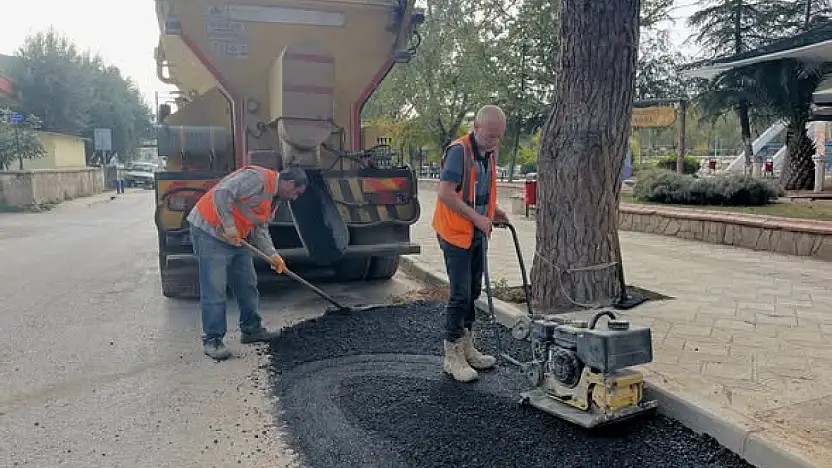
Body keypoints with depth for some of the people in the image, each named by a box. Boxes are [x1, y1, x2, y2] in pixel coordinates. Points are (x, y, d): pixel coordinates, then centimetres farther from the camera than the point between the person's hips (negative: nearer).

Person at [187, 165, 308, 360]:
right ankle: (212, 340, 0)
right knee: (214, 289, -8)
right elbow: (221, 194, -29)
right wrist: (229, 227, -25)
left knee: (248, 284, 13)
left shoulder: (275, 198, 11)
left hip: (236, 239, 10)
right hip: (210, 232, -10)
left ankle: (251, 329, 26)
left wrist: (272, 254, 2)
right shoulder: (257, 178, -21)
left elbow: (260, 229, 13)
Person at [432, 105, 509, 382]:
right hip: (456, 234, -9)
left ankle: (467, 349, 26)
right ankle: (452, 357, 6)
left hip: (476, 234, 9)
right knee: (460, 294, -6)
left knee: (472, 293, 14)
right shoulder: (458, 151, -18)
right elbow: (445, 194, -24)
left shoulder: (488, 154, 10)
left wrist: (493, 211, 8)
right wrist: (477, 218, -23)